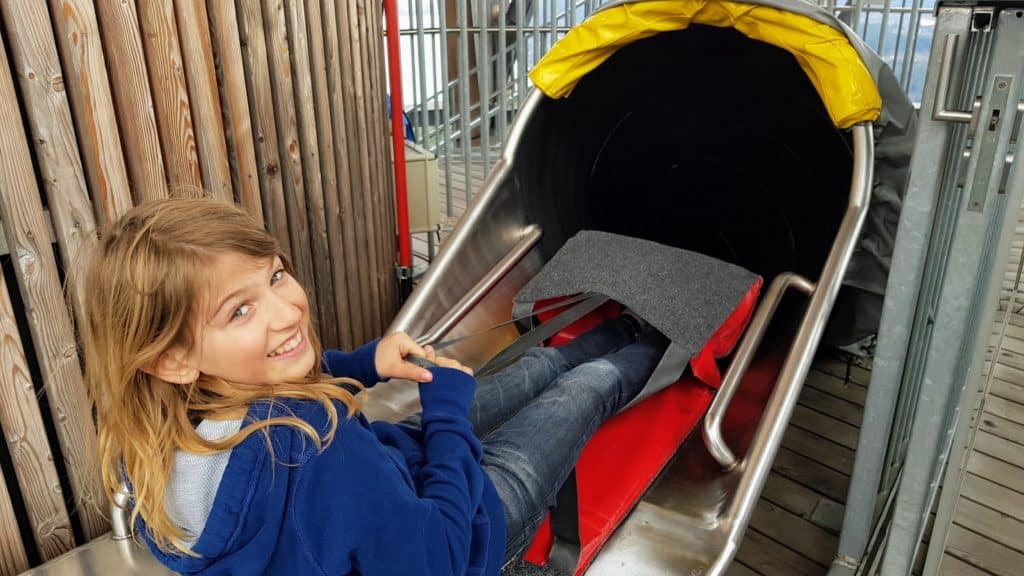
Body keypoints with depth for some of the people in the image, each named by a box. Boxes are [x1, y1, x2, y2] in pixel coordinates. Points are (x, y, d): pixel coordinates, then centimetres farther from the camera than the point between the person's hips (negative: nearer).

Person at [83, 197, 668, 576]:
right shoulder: (314, 452, -47)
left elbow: (291, 381, 3)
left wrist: (364, 364, -13)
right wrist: (447, 408, -22)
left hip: (391, 478, 7)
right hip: (462, 526, -7)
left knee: (537, 367, 23)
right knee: (589, 385, 10)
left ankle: (625, 330, 52)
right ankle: (651, 343, 46)